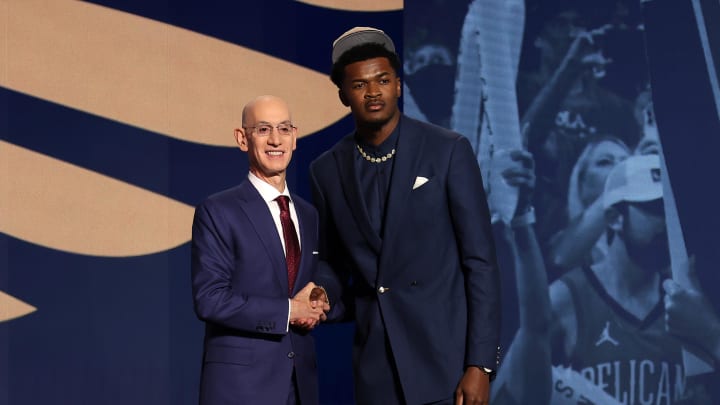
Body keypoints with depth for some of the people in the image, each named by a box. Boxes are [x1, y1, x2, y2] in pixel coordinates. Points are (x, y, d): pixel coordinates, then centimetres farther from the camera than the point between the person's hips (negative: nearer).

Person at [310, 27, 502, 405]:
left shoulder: (448, 151, -4)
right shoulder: (327, 170, 6)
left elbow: (480, 261, -6)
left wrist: (480, 364, -11)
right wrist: (324, 298, -6)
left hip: (444, 358, -3)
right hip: (376, 367, 4)